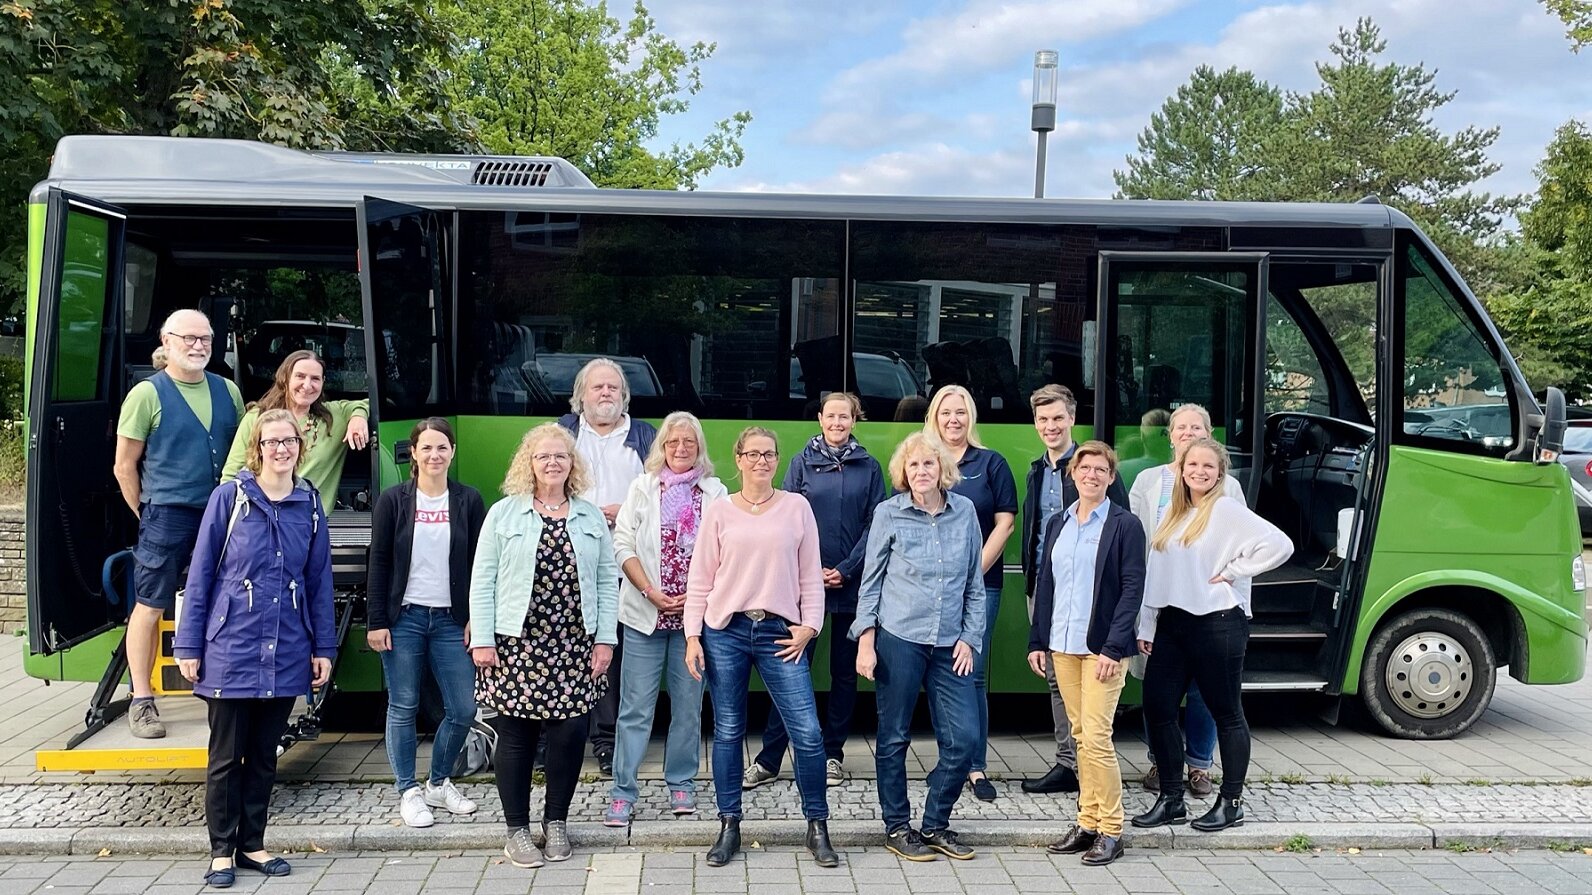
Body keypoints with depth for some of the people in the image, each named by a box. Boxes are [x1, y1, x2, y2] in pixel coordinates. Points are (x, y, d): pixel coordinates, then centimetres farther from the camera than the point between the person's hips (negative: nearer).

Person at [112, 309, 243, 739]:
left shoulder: (227, 391, 10)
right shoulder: (147, 394, -4)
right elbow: (125, 466, -1)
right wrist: (149, 515, 1)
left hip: (222, 513, 4)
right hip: (167, 515, -4)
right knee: (150, 607, 0)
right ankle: (141, 702, 9)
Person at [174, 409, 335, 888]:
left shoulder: (310, 504, 4)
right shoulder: (229, 497, -5)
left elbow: (319, 579, 7)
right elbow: (200, 573, -3)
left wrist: (323, 647, 6)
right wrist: (188, 646, -5)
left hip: (286, 655, 3)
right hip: (231, 650, -3)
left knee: (264, 755, 13)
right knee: (226, 757, 7)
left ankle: (252, 844, 26)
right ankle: (221, 851, 20)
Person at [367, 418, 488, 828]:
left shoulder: (468, 501, 4)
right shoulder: (393, 500, 1)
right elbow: (379, 563, 0)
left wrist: (476, 618, 0)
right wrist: (376, 621, -4)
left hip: (451, 620, 2)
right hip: (403, 618, -1)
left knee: (463, 709, 1)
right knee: (403, 708, 5)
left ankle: (439, 783, 23)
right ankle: (408, 791, 19)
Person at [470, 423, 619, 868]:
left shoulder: (591, 516, 9)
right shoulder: (504, 513, 2)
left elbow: (607, 580, 8)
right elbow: (483, 581, 0)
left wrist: (605, 638, 1)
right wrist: (482, 640, -6)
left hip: (574, 647, 2)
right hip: (516, 645, -2)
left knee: (570, 733, 2)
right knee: (516, 735, 4)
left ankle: (556, 822, 22)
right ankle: (517, 830, 18)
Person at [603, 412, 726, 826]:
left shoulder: (716, 492, 6)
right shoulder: (643, 487, 5)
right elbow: (623, 544, -1)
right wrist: (651, 592, -10)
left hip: (695, 612, 1)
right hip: (645, 613, -1)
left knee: (688, 703, 8)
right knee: (636, 705, 0)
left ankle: (681, 783, 21)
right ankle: (623, 791, 8)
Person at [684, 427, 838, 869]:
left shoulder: (796, 507, 6)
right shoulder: (719, 512, 4)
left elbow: (810, 574, 7)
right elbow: (700, 579, 4)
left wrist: (809, 625, -1)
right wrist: (692, 635, -1)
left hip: (780, 633, 0)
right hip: (725, 631, 0)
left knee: (808, 733, -5)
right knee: (727, 732, 7)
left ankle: (817, 827, 12)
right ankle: (729, 827, 21)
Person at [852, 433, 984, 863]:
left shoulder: (965, 511, 5)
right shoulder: (889, 513, -1)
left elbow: (975, 583, 10)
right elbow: (871, 582, 2)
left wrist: (970, 638, 4)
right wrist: (865, 643, -3)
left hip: (950, 644, 3)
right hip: (898, 638, -2)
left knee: (962, 740, 0)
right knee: (894, 738, 5)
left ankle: (935, 825, 19)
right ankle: (896, 827, 22)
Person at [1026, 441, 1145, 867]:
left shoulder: (1124, 525, -5)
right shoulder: (1057, 524, 11)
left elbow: (1132, 589, -9)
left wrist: (1113, 647, -15)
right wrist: (1037, 641, 8)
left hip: (1102, 646, -5)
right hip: (1062, 645, 5)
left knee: (1096, 736, -7)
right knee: (1080, 736, 11)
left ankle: (1111, 831, 5)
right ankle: (1088, 824, 19)